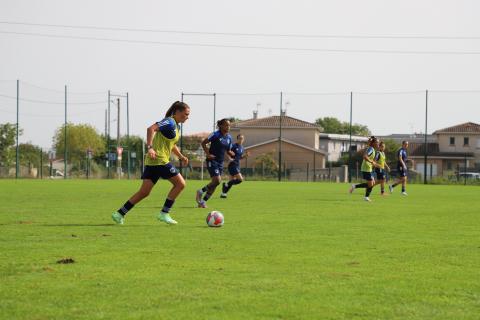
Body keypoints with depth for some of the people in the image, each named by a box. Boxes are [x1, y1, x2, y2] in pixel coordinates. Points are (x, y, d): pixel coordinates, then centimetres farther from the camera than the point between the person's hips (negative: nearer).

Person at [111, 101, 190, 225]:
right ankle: (164, 213, 1)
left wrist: (181, 156, 24)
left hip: (152, 161, 9)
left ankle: (120, 213, 6)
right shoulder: (170, 122, -11)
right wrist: (150, 148, -31)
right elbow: (151, 129, -25)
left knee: (144, 192, 7)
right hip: (159, 160, -9)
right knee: (180, 183, -2)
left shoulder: (174, 125, 19)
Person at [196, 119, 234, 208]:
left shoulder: (229, 137, 8)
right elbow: (203, 143, -8)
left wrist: (234, 155, -5)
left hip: (220, 162, 7)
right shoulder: (216, 134, -12)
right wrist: (207, 153, -18)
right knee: (217, 180, -18)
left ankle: (203, 201, 13)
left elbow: (228, 151, 16)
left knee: (215, 183, 3)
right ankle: (201, 192, 2)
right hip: (212, 161, -7)